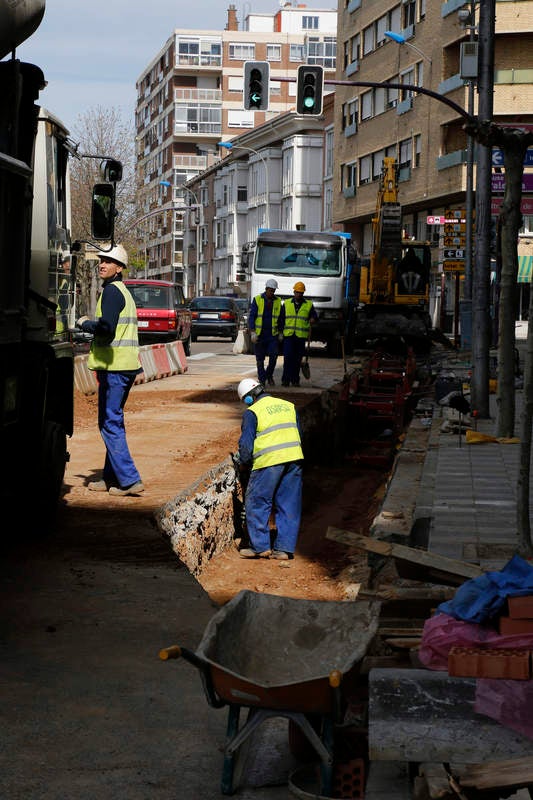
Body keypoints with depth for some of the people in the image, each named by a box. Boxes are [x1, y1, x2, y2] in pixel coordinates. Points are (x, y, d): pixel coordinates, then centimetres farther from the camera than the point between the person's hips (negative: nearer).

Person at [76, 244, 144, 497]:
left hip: (114, 366, -10)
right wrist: (93, 324, 16)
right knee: (113, 423, 15)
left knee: (110, 424, -8)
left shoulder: (112, 291, -11)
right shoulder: (123, 291, 20)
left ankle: (129, 480, -10)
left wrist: (84, 323, -8)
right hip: (126, 365, 10)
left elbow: (106, 329, -23)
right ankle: (111, 477, 21)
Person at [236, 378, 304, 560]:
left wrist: (244, 463, 11)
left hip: (269, 462, -6)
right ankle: (284, 548, 10)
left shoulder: (252, 412, -2)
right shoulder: (288, 406, 15)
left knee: (256, 503, 6)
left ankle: (260, 546, 7)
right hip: (294, 458, 6)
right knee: (289, 505, 10)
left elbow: (246, 443, -4)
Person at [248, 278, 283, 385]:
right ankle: (261, 379, 12)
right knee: (260, 359, 3)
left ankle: (269, 375, 11)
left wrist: (280, 332, 12)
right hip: (259, 334, -2)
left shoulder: (278, 301, 7)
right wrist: (252, 332, -11)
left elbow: (280, 319, 15)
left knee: (274, 355, -9)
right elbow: (251, 316, -3)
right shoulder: (257, 300, -1)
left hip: (272, 334, 2)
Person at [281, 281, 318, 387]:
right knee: (288, 357, -10)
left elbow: (315, 316, 9)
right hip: (288, 335, 0)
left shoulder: (309, 305, 9)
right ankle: (285, 379, -7)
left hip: (301, 336, 0)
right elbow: (282, 318, 14)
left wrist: (313, 320, -14)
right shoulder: (286, 303, 11)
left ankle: (295, 380, 11)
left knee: (297, 359, 4)